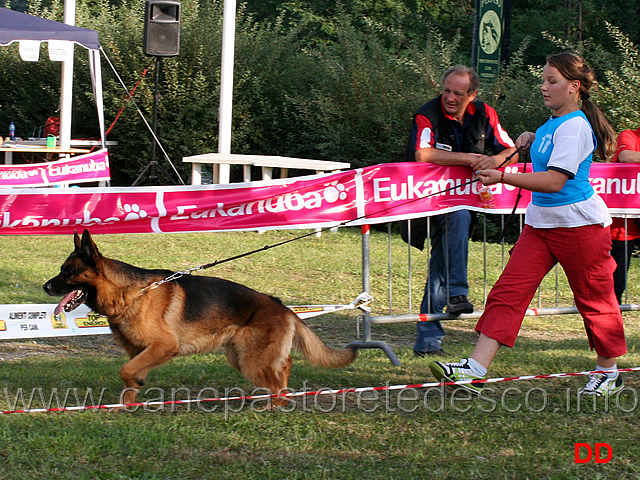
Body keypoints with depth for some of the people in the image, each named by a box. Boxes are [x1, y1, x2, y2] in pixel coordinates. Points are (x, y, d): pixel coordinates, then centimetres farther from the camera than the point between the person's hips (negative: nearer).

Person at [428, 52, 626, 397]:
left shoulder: (575, 126, -17)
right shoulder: (554, 122, 11)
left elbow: (555, 180, -25)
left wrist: (503, 178, -28)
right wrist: (531, 138, 14)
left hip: (579, 223, -9)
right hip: (541, 223, 9)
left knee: (593, 299, 7)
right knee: (508, 292, -4)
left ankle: (608, 372, 26)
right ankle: (475, 369, -11)